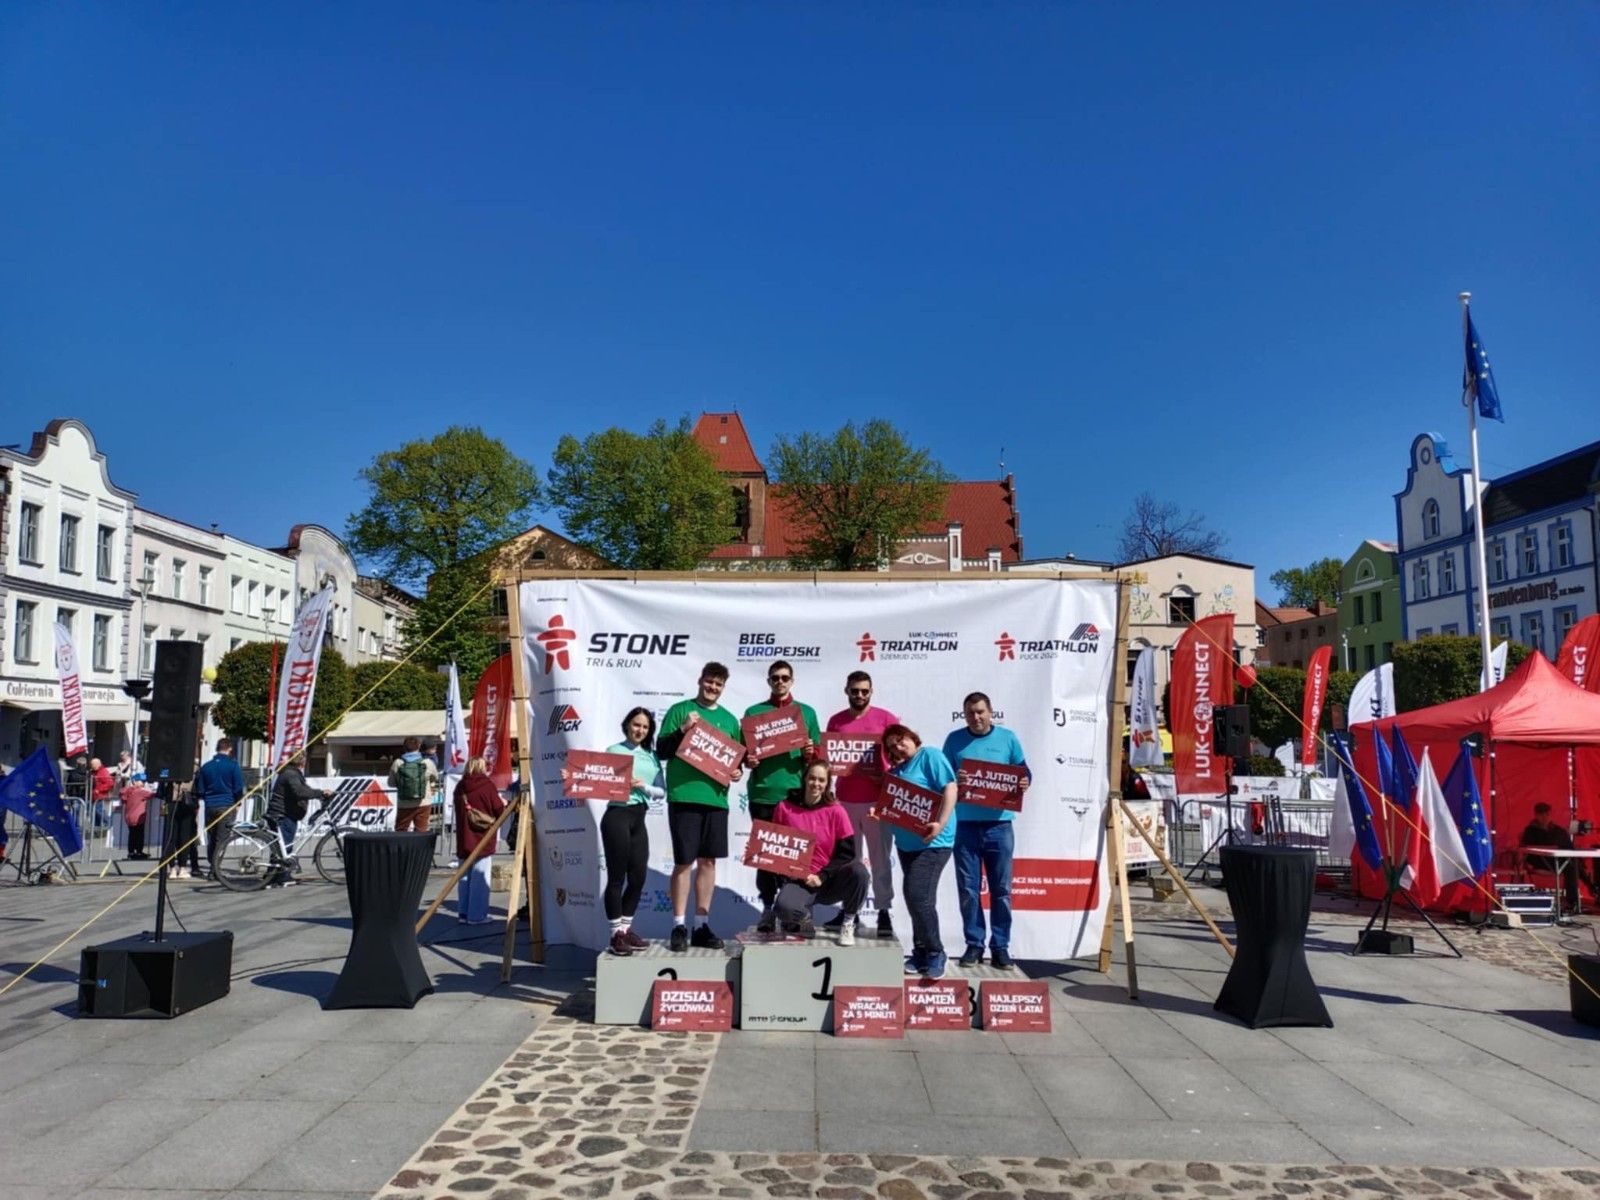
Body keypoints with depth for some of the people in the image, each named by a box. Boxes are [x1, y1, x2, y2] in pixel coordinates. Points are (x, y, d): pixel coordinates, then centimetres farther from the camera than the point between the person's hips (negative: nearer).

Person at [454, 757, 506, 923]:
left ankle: (463, 912, 15)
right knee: (480, 877, -1)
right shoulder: (487, 785, -9)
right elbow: (499, 810, -7)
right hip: (483, 839, -5)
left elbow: (460, 811, 15)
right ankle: (477, 915, -1)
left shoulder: (460, 787, 5)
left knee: (464, 876, 13)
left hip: (464, 839, 5)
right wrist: (503, 803, 15)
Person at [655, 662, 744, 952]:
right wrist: (682, 730, -15)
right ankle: (679, 926, 8)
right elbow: (662, 750, -1)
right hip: (684, 797, -4)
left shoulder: (729, 719, 15)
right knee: (684, 862, -1)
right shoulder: (680, 710, 2)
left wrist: (738, 771, 0)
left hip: (716, 798, 4)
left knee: (708, 861, 8)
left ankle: (702, 926, 16)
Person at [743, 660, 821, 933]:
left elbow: (817, 753, 12)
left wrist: (810, 753, -10)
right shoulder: (754, 712, 10)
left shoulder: (806, 712, 11)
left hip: (796, 792, 0)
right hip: (762, 793, 0)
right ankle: (768, 907, 10)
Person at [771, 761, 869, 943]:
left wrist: (821, 877, -14)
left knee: (858, 870, -31)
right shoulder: (785, 807, -2)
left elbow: (847, 852, -5)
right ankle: (804, 919, 4)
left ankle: (848, 924, -6)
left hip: (830, 881, 1)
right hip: (798, 880, -1)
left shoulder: (836, 810, -4)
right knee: (785, 908, -35)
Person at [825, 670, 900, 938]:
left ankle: (884, 913, 4)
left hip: (878, 799, -2)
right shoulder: (836, 721, 9)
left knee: (880, 858, 0)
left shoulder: (886, 718, 1)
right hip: (845, 799, 2)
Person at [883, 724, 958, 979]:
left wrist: (940, 824, -24)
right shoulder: (897, 769, 16)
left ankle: (935, 954, -3)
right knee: (914, 898, 13)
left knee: (918, 895, -16)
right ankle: (921, 954, 23)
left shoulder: (930, 756, -5)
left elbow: (950, 788, -15)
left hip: (932, 842, -8)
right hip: (906, 842, 8)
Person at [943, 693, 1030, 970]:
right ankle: (974, 944, 14)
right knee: (968, 889, 4)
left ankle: (1000, 946, 13)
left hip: (999, 824, 0)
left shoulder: (1008, 738, 6)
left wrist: (1024, 783, -12)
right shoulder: (954, 740, 7)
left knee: (1001, 889, 4)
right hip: (965, 824, 0)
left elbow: (1023, 771, 10)